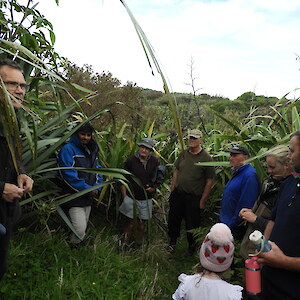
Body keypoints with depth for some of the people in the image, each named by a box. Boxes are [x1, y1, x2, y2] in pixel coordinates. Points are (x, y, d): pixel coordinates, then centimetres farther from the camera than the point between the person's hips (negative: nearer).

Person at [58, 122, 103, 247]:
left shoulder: (92, 150, 12)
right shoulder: (68, 149, -13)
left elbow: (98, 170, 16)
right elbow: (68, 175, -21)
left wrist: (97, 188, -3)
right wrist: (88, 190, -18)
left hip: (88, 199, 8)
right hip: (75, 198, -8)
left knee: (83, 228, 17)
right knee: (80, 230, -12)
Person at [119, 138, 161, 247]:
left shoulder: (155, 161, -1)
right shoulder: (131, 160, -7)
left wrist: (154, 188, -8)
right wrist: (124, 196, -6)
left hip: (146, 199, 2)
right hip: (131, 198, -2)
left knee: (141, 224, 13)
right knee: (130, 223, 5)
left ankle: (138, 245, 29)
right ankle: (125, 245, 21)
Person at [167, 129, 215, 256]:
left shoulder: (206, 158, -12)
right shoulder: (184, 153, 3)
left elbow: (209, 181, -10)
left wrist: (202, 200, -10)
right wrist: (172, 190, 9)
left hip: (194, 198, -4)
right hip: (178, 194, 4)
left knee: (192, 224, 9)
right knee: (173, 219, 16)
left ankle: (191, 247, 33)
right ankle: (172, 242, 41)